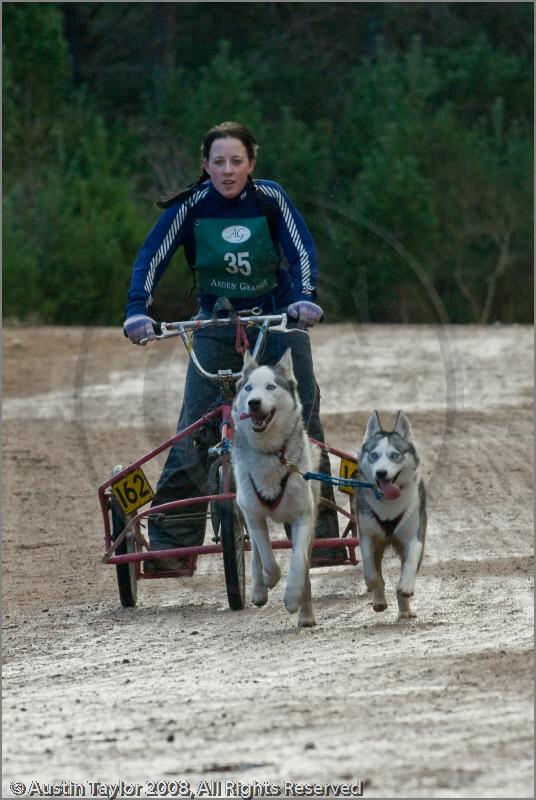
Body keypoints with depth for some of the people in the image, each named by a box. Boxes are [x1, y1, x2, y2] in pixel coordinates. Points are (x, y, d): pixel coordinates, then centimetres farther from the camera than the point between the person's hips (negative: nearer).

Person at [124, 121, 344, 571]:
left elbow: (301, 251, -15)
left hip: (278, 318, 0)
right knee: (195, 430, -10)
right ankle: (171, 542, -9)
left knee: (301, 420, -6)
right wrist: (138, 311, -28)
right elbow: (152, 257, -14)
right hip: (216, 326, 0)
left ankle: (322, 535, 2)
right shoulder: (191, 205, -11)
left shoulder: (270, 199, -10)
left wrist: (305, 298, -32)